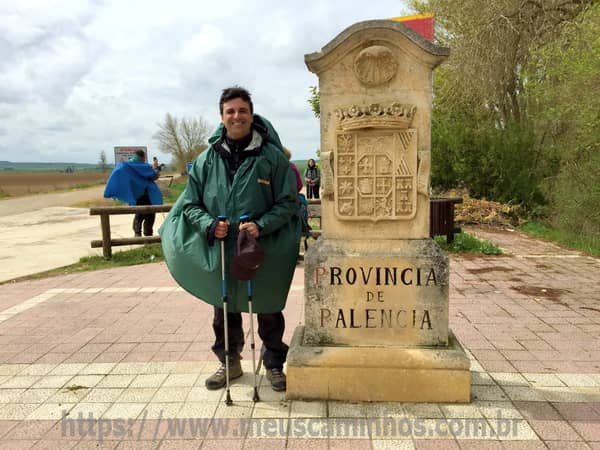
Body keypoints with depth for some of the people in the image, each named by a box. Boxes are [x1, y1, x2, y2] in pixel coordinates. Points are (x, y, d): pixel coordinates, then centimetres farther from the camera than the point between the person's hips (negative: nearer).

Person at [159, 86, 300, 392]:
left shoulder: (272, 156, -7)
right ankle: (229, 362, 38)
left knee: (269, 311, 12)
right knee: (224, 311, 17)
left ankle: (274, 364, 34)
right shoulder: (207, 159, 1)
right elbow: (190, 204, 6)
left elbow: (288, 202, -5)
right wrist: (209, 225, -13)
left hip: (264, 251, -2)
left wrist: (261, 225, -20)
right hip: (220, 251, 3)